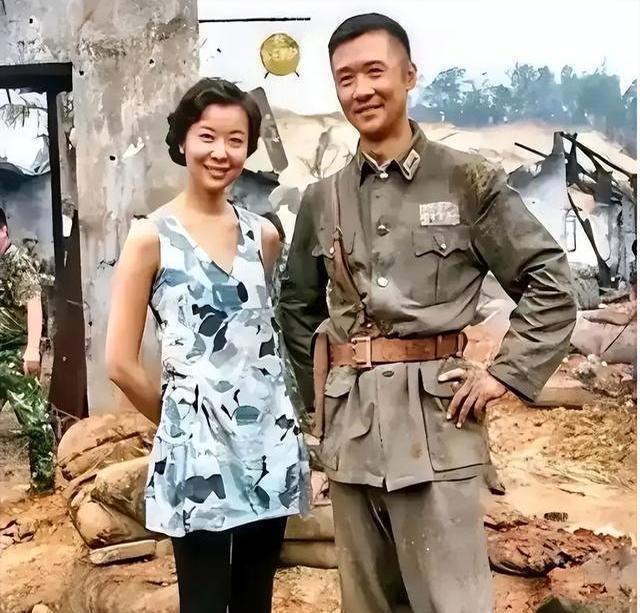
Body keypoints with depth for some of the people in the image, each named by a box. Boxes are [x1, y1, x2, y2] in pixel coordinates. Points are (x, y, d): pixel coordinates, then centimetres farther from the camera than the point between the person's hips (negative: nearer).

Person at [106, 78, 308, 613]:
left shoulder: (264, 234, 6)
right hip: (198, 449, -4)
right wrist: (179, 420, 3)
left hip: (270, 443, 4)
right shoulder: (151, 237, -7)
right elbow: (120, 363, -6)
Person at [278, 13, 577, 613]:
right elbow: (296, 305, 20)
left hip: (435, 420, -4)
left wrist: (504, 374, -7)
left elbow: (551, 284, -1)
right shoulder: (321, 199, 9)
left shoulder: (469, 181, -2)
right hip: (348, 424, 4)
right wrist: (318, 392, 12)